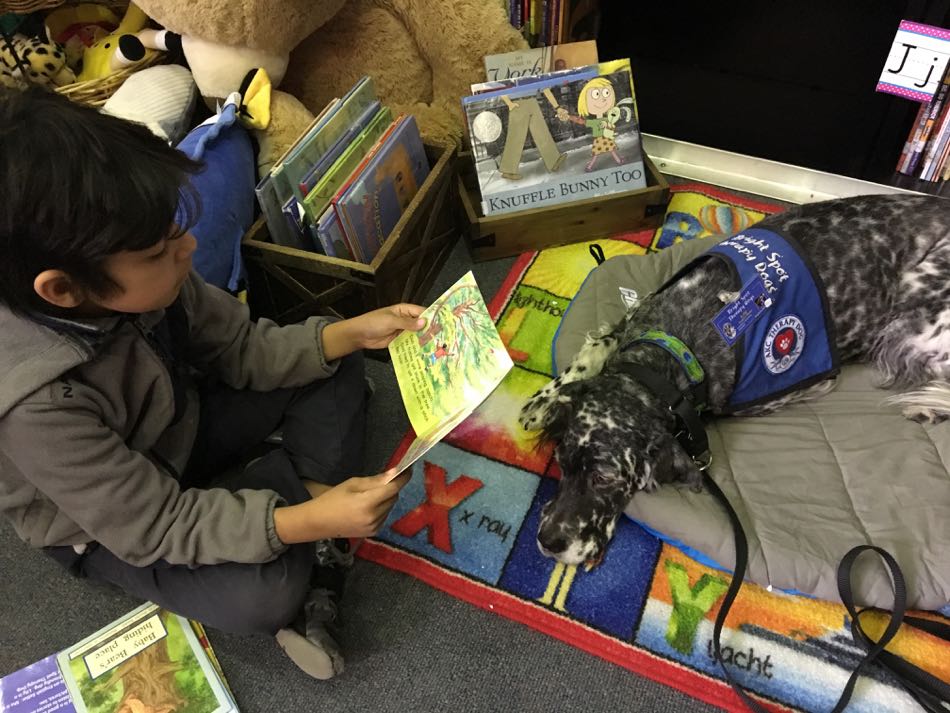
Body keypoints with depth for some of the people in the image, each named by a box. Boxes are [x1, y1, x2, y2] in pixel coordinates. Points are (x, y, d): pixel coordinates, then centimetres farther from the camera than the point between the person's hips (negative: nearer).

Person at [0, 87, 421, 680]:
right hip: (110, 526, -6)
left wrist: (353, 333, -18)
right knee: (267, 593, -27)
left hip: (181, 427, 6)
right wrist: (307, 521, -36)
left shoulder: (130, 277, -22)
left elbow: (242, 349, -8)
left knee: (333, 369, -2)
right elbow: (155, 526, -29)